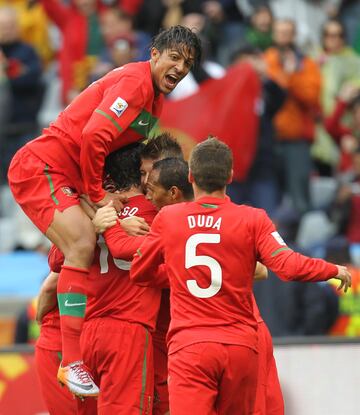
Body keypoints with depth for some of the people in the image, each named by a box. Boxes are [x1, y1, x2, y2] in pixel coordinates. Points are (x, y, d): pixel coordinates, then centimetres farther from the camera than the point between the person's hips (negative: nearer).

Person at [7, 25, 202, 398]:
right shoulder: (135, 81, -17)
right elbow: (93, 135, -26)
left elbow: (122, 146, 20)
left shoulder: (154, 97, 15)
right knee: (82, 244, -23)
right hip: (39, 167, -11)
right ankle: (71, 363, -26)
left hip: (66, 179, 11)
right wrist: (98, 195, -16)